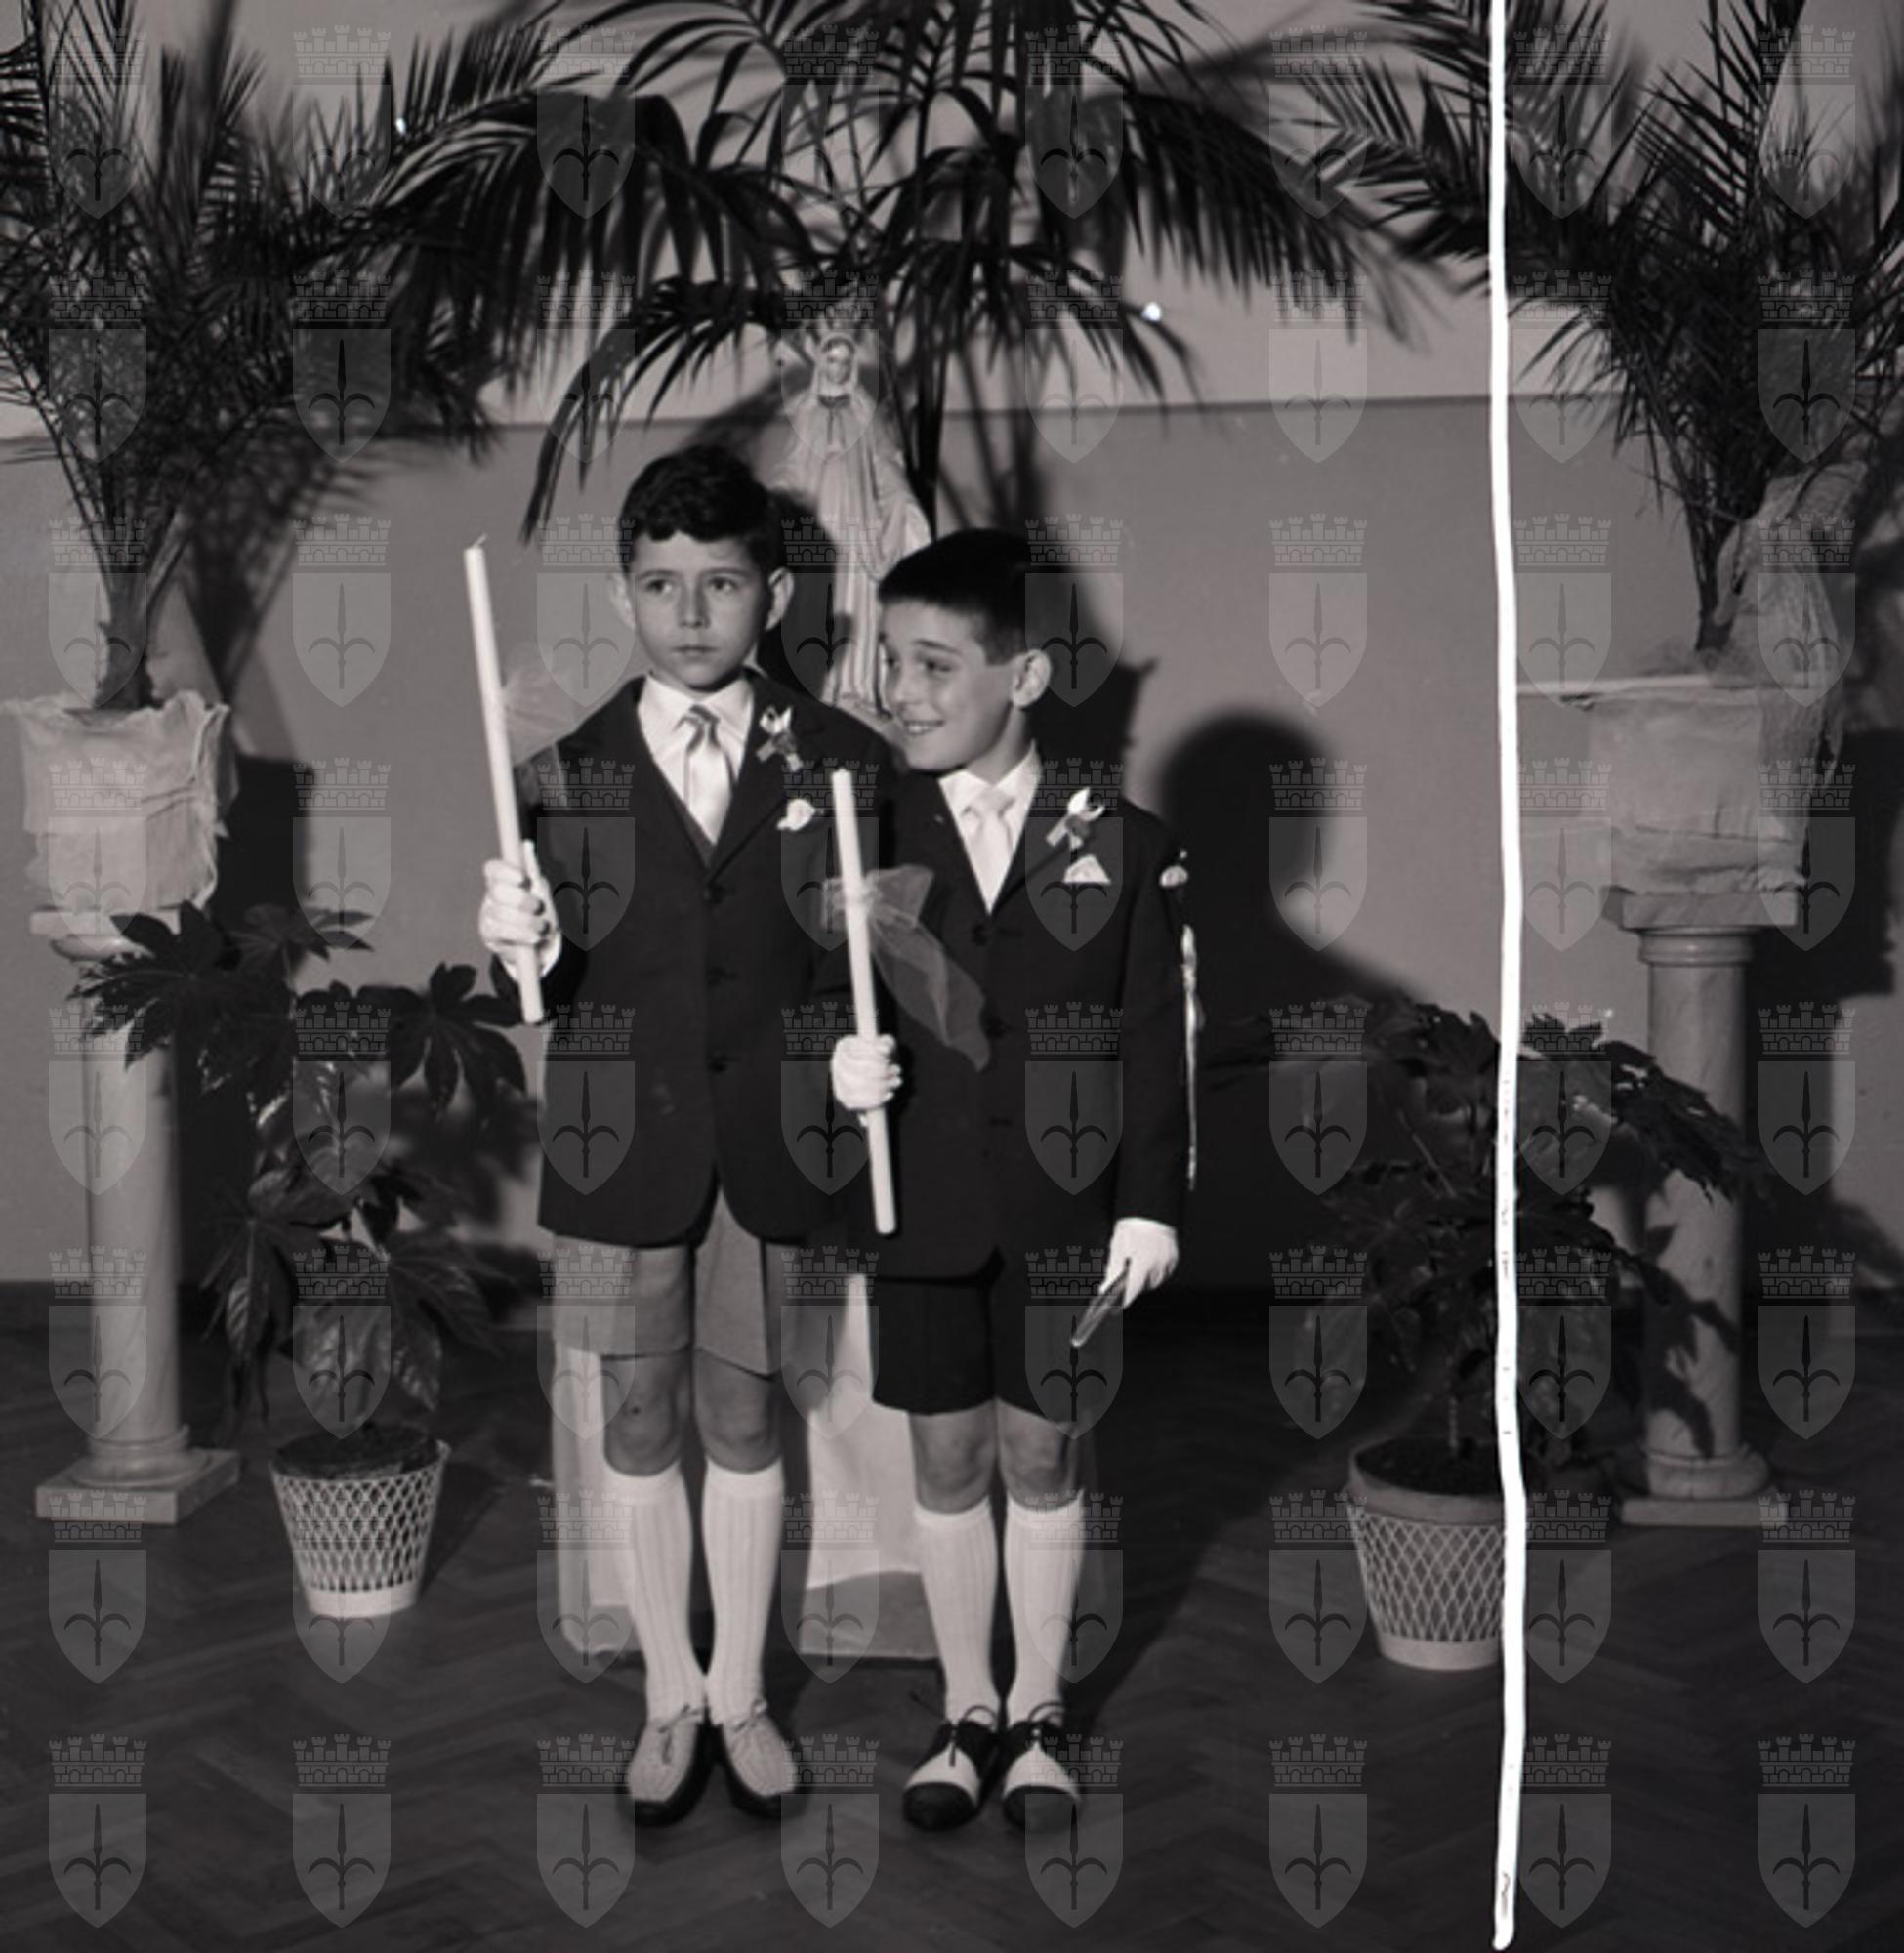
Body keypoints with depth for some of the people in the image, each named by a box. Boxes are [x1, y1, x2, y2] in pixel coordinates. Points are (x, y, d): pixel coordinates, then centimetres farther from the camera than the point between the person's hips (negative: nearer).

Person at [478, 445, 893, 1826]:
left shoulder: (843, 762, -2)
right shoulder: (572, 769, -1)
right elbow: (557, 993, -1)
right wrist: (523, 947, -23)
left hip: (773, 1143, 0)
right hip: (624, 1144, 1)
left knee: (746, 1420, 13)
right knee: (640, 1425, 11)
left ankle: (742, 1695, 30)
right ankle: (672, 1697, 29)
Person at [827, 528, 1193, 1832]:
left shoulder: (1124, 843, -2)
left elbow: (1155, 1036, -2)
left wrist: (1151, 1202, -5)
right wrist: (835, 1065, -16)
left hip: (1062, 1208, -1)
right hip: (920, 1207, 1)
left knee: (1043, 1453, 10)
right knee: (947, 1456, 10)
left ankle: (1039, 1711, 27)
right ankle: (969, 1712, 27)